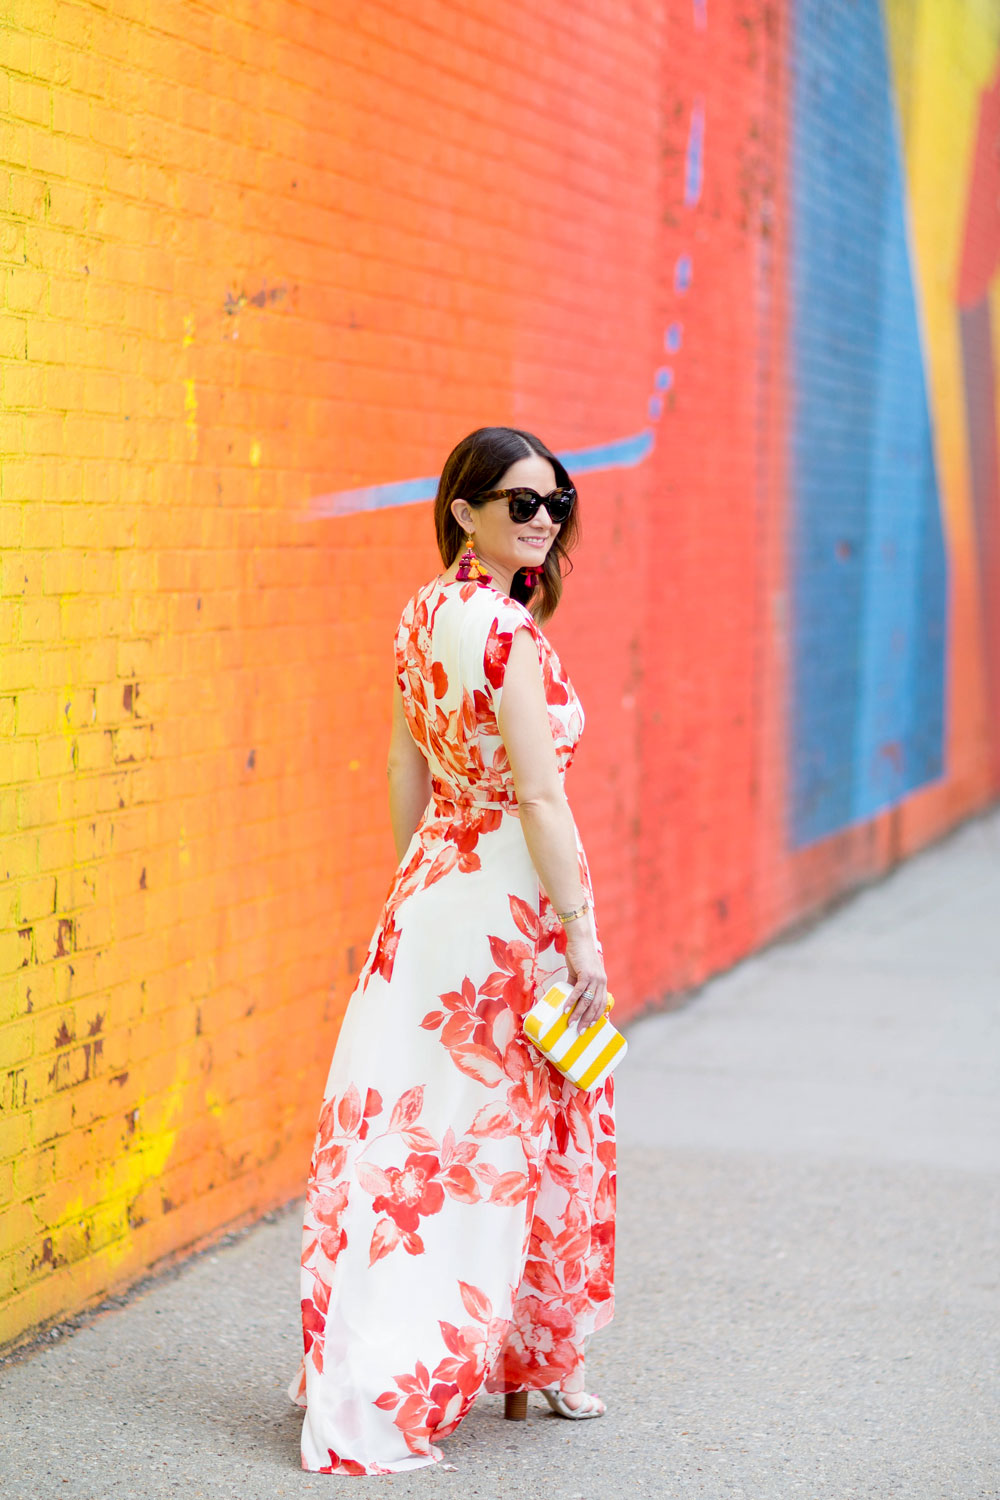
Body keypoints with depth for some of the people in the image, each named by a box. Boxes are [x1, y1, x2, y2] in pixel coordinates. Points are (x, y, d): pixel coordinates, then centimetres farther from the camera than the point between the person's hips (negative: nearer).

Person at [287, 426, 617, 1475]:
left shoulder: (424, 614, 7)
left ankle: (361, 1366, 15)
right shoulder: (505, 629, -19)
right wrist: (581, 935, -17)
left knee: (414, 1125, 11)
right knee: (514, 1130, 6)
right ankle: (530, 1358, 20)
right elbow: (541, 800, -20)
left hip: (430, 888, 8)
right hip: (510, 904, -8)